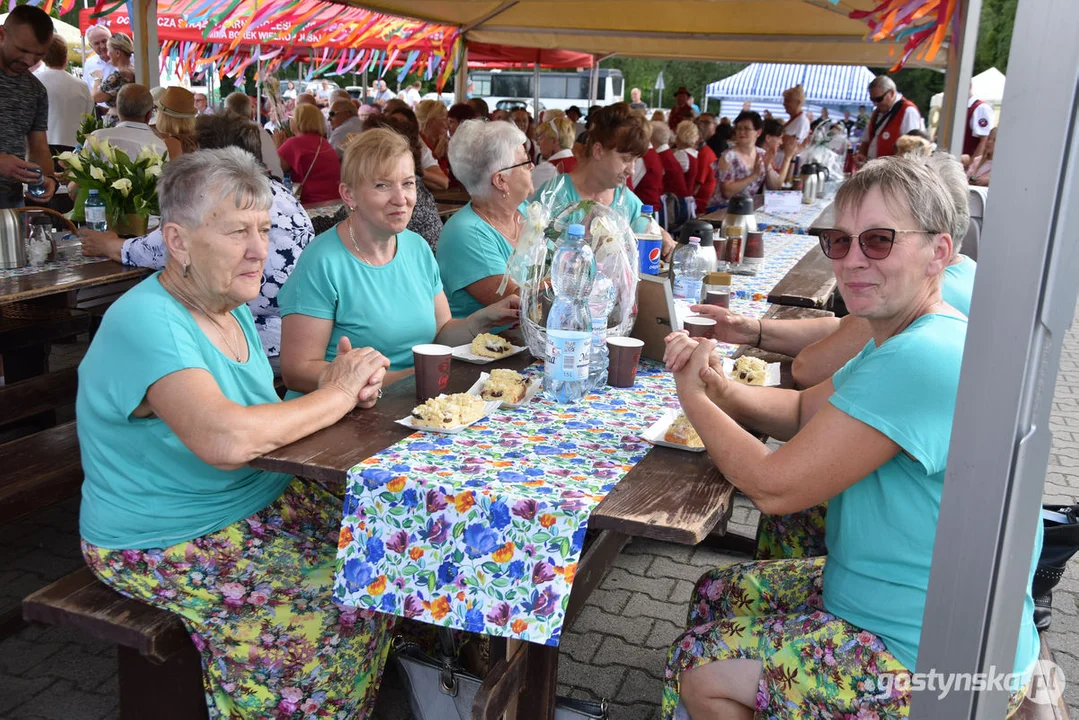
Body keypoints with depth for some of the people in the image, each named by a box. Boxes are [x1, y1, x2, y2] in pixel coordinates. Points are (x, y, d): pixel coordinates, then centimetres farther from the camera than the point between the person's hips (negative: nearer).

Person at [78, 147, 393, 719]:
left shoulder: (229, 307, 5)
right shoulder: (146, 322, -25)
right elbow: (227, 440, -39)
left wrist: (345, 388, -11)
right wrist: (335, 395, -24)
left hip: (262, 498, 9)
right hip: (165, 545, -8)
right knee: (330, 611, -19)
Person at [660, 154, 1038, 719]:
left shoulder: (921, 360, -30)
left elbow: (775, 486, -27)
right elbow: (804, 410, 11)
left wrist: (694, 399, -11)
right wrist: (719, 388, -9)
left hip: (941, 665, -10)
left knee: (700, 671, -6)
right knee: (716, 593, 15)